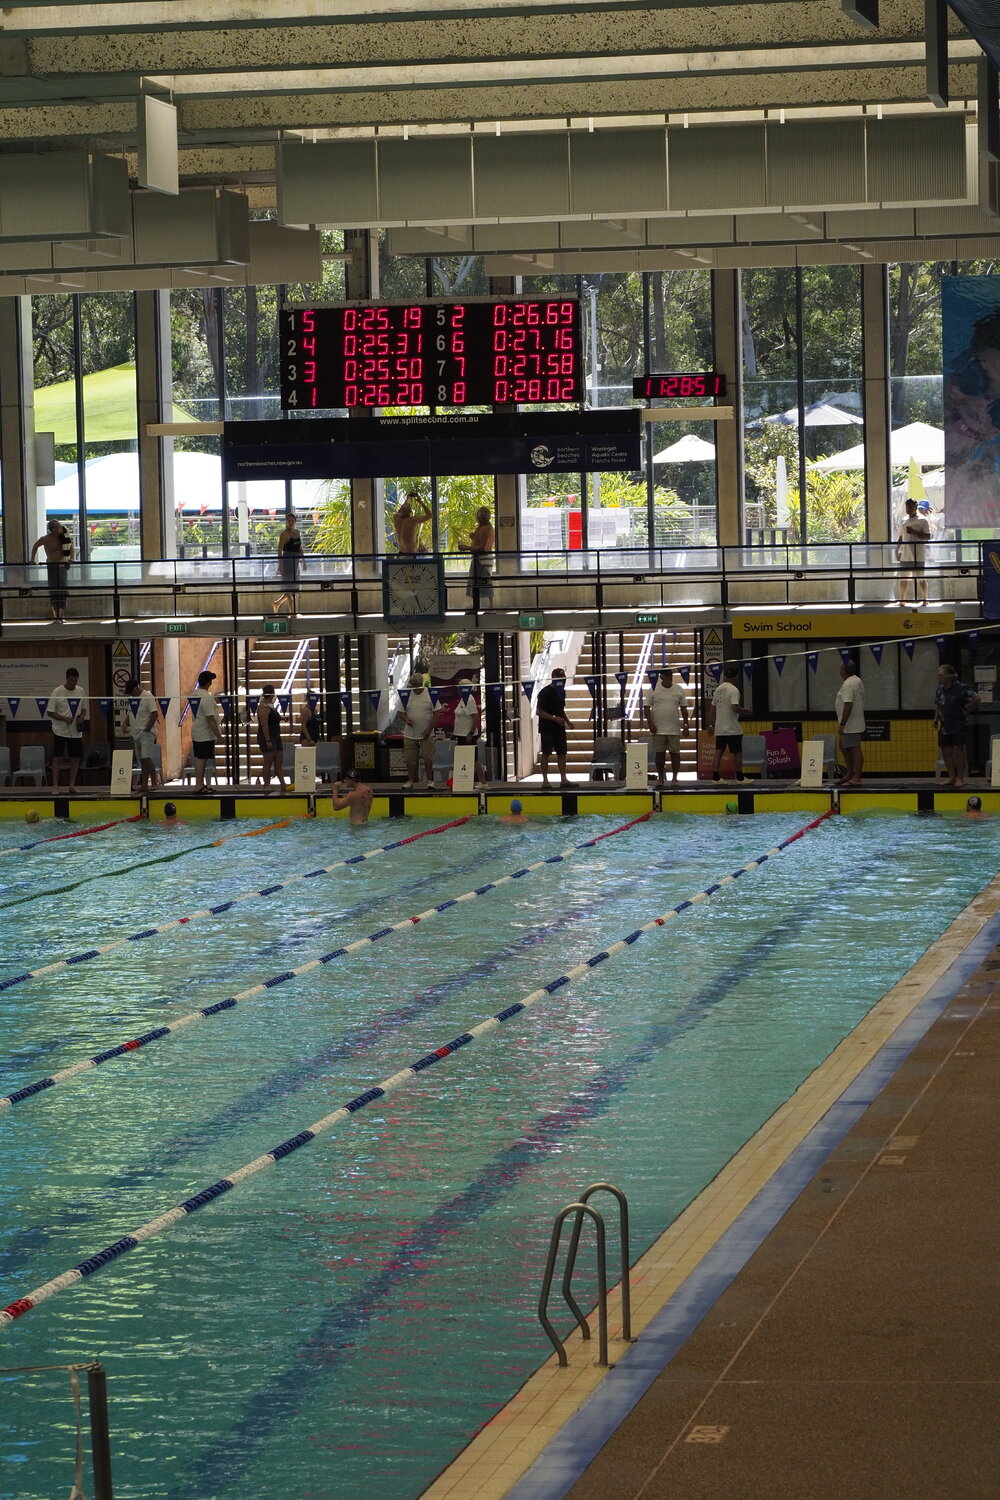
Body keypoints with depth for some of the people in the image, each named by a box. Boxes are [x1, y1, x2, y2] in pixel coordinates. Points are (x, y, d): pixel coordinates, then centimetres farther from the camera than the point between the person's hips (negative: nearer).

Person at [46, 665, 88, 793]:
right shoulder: (57, 692, -9)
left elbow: (84, 708, 17)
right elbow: (49, 712, -8)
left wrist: (82, 716, -5)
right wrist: (64, 718, -20)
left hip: (76, 732, 5)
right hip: (60, 731, -5)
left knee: (76, 758, 5)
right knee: (57, 758, -3)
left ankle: (72, 785, 14)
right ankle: (55, 785, 1)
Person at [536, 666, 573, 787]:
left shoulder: (561, 691, 12)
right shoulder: (545, 693, -12)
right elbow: (539, 712, -15)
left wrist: (567, 721, 8)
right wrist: (555, 718, -23)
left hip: (559, 727, 7)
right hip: (547, 728, -7)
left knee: (562, 752, 5)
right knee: (546, 753, -3)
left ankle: (564, 779, 9)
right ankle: (545, 780, 1)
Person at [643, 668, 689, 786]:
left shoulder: (679, 690, 5)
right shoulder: (654, 689, 1)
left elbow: (683, 709, 9)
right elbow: (646, 707, 2)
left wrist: (685, 725, 4)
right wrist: (650, 724, -7)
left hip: (674, 729, 1)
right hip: (658, 729, -1)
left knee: (675, 754, -1)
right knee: (659, 754, 3)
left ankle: (675, 778, 6)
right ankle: (660, 778, 11)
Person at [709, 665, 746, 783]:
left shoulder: (718, 689, 10)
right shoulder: (734, 690, -13)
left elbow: (712, 708, 13)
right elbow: (734, 708, -24)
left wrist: (711, 724, 19)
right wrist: (743, 711, -5)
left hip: (719, 729, 7)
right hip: (732, 729, -7)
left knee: (718, 753, 5)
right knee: (737, 753, 4)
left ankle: (716, 777, 1)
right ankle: (739, 777, 10)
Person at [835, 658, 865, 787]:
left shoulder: (848, 684, -19)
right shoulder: (858, 681, 13)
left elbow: (848, 705, -26)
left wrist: (842, 724, -23)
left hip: (850, 726, -11)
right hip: (856, 723, 11)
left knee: (855, 749, -8)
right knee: (844, 747, 20)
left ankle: (856, 778, -6)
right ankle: (850, 773, 24)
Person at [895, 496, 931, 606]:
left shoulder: (922, 520, -5)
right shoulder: (904, 520, 16)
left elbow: (928, 536, -11)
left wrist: (914, 532, -19)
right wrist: (898, 550, 14)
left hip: (917, 556, -6)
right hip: (905, 555, 6)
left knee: (920, 579, -3)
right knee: (903, 578, 8)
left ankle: (924, 600, 5)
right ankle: (902, 600, 16)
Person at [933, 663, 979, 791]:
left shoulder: (960, 688, -15)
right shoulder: (940, 689, 7)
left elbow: (976, 698, -16)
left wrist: (966, 709, -9)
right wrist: (936, 718, 10)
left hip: (959, 726, -7)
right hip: (945, 726, 7)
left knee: (958, 751, -3)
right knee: (946, 752, 7)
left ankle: (960, 778, 4)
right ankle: (952, 777, 17)